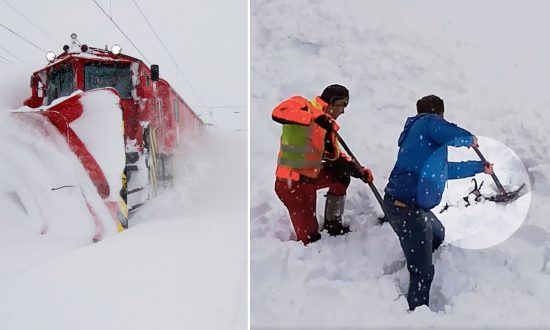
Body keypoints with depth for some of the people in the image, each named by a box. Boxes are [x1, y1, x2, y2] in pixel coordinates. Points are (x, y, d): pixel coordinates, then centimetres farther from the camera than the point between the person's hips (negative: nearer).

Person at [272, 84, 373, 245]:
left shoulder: (327, 127, 11)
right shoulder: (302, 105, -11)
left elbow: (335, 157, 17)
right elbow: (278, 112, -32)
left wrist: (359, 171, 6)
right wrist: (315, 117, -38)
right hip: (290, 183, -8)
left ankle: (333, 224, 29)